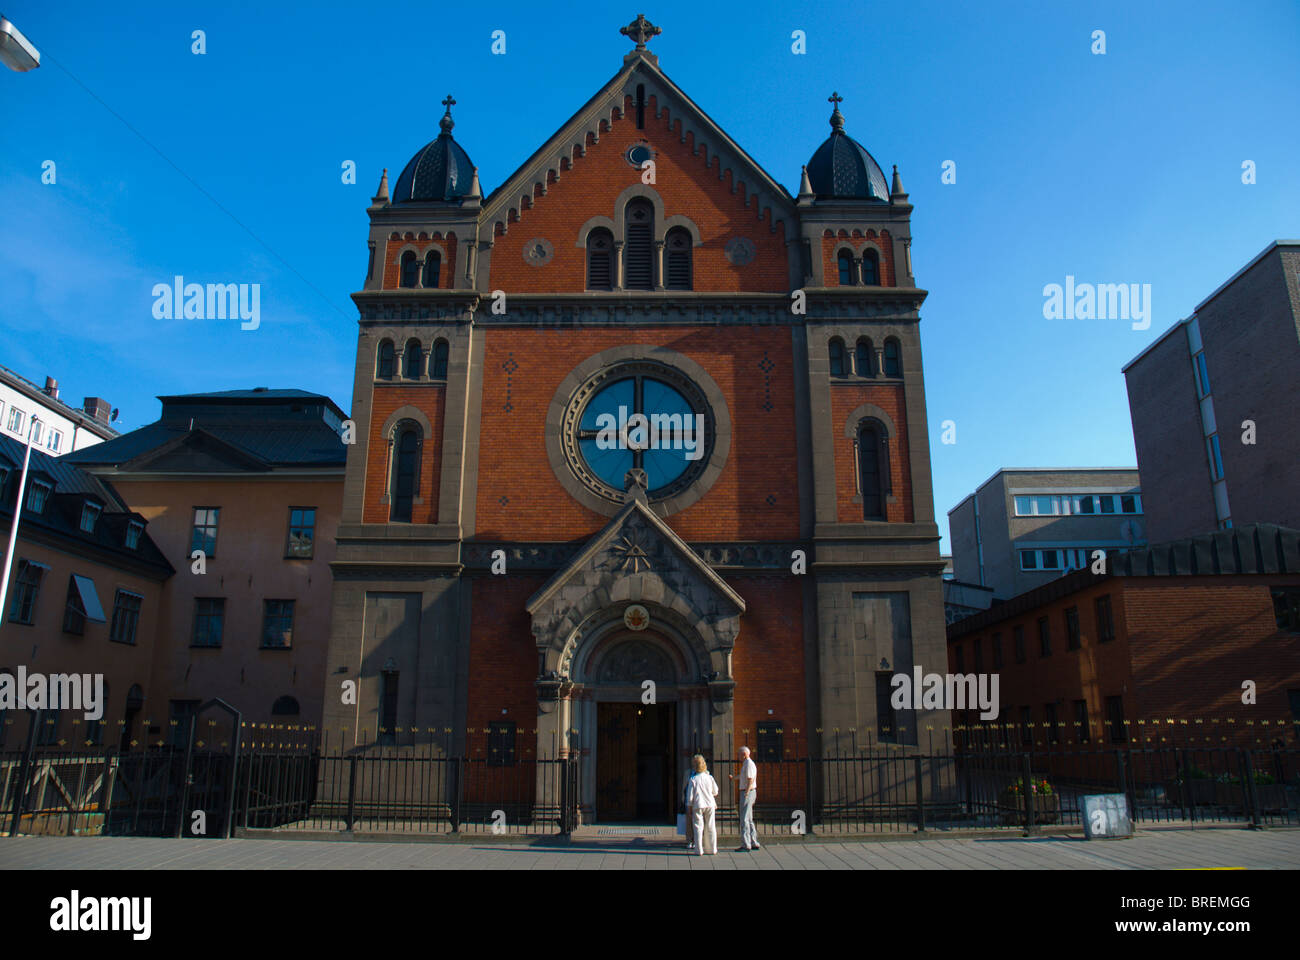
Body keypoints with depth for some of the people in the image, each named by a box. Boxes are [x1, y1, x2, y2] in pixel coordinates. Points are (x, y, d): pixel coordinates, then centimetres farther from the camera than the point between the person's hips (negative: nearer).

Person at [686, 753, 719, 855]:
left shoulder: (693, 779, -7)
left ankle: (699, 850, 3)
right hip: (710, 804, 2)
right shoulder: (709, 777, -1)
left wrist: (690, 809, 5)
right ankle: (712, 849, 15)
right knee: (710, 827, 10)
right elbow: (715, 792, 9)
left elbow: (690, 796, -5)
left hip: (698, 806, -2)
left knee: (698, 828, 4)